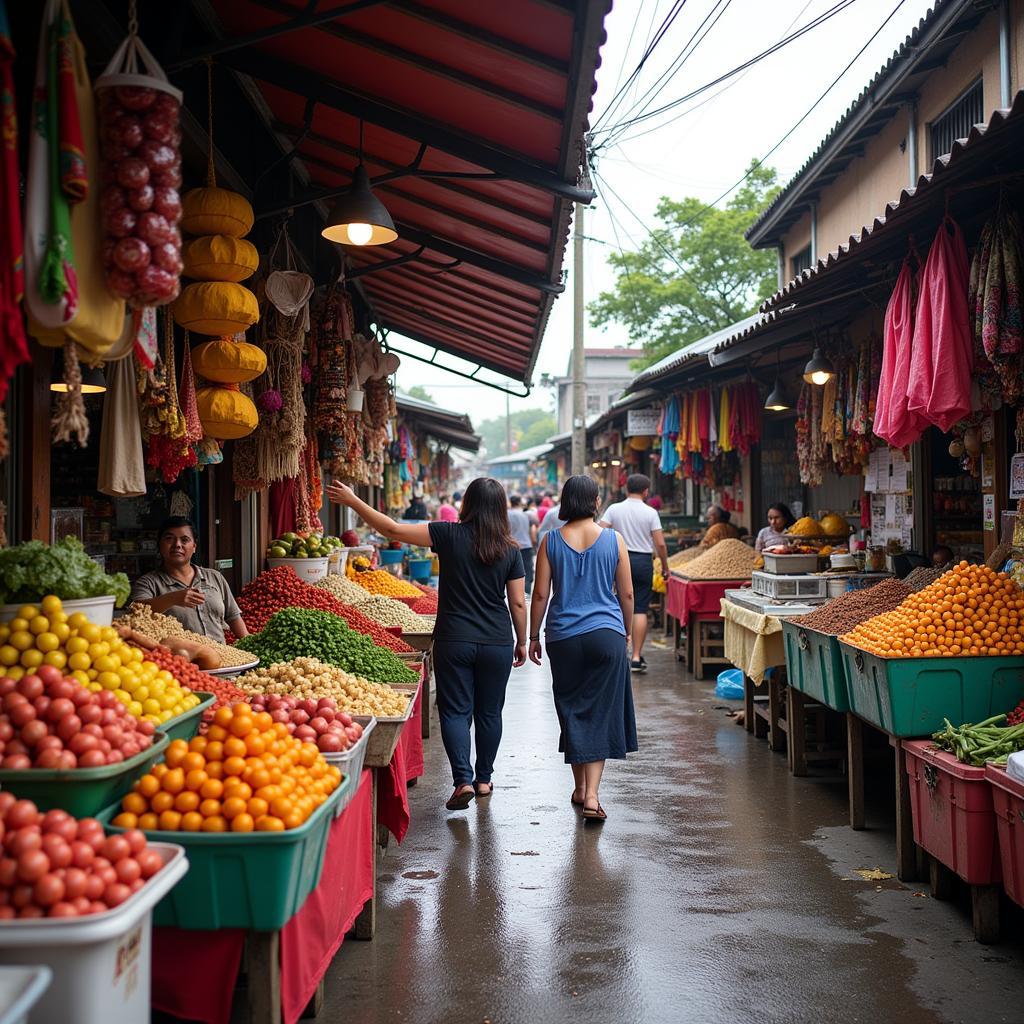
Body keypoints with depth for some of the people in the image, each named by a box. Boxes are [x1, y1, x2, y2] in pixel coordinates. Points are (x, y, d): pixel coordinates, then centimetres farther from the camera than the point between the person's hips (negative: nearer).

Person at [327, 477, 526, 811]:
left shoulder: (451, 535, -8)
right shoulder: (510, 549, -1)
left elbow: (392, 530, -9)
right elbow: (518, 602, 3)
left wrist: (353, 501, -1)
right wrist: (521, 641, 16)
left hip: (454, 641, -2)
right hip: (497, 644, 2)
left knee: (455, 710, 4)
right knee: (489, 712, 14)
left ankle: (463, 779, -9)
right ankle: (484, 779, 24)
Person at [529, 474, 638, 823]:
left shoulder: (551, 541, -2)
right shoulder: (613, 540, -2)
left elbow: (540, 594, -1)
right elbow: (627, 594, 3)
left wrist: (533, 637, 9)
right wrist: (627, 633, 16)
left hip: (563, 637, 1)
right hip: (606, 635, -1)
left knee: (572, 712, 13)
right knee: (600, 714, 4)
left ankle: (580, 788, 24)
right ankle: (591, 794, -5)